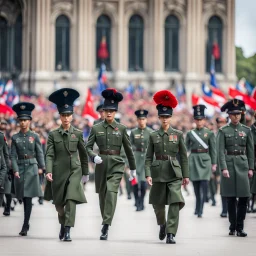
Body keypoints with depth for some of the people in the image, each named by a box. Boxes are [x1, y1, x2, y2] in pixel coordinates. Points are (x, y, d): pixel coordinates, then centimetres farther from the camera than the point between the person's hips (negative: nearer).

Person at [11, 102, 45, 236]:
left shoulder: (34, 136, 3)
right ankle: (26, 224, 21)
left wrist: (41, 167, -9)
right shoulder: (15, 138, 5)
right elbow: (13, 156, 1)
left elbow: (40, 153, 3)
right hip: (20, 168, 2)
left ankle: (25, 226, -12)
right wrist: (15, 170, -10)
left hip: (32, 168, -2)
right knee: (24, 199, 7)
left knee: (28, 197, -9)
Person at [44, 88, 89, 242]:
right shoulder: (53, 135, 1)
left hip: (75, 171, -1)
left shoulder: (78, 134, 3)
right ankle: (63, 223, 39)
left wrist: (86, 173, 14)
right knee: (59, 203, 12)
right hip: (59, 171, 1)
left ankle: (67, 231, -17)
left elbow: (83, 154, 11)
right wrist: (49, 171, -19)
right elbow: (50, 155, -5)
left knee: (71, 199, -16)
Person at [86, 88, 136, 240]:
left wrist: (133, 168, 13)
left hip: (116, 164, -2)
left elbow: (128, 149, 8)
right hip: (101, 164, 2)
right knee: (103, 194, 13)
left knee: (111, 191, -21)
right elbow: (88, 147, 3)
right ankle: (106, 221, 35)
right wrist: (94, 157, -18)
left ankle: (106, 227, -26)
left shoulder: (121, 129, 1)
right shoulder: (96, 128, 3)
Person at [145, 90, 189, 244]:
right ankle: (162, 224, 39)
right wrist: (148, 174, -7)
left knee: (175, 203, -13)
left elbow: (184, 156, 6)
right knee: (158, 204, 10)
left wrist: (186, 175, 4)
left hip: (174, 173, -1)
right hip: (158, 173, 1)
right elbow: (148, 157, 4)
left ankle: (171, 234, -12)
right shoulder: (153, 136, 6)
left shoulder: (178, 134, 4)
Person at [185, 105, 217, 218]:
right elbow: (186, 148, 11)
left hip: (205, 160, -2)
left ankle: (200, 210, -13)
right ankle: (198, 208, 21)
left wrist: (214, 163, 2)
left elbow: (213, 149, 5)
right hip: (193, 160, 2)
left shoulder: (209, 133, 3)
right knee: (196, 186, 6)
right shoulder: (190, 133, 7)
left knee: (204, 185, -12)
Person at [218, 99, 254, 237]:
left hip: (242, 165, 2)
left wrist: (251, 168, 3)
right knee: (231, 198, 2)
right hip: (229, 164, -2)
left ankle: (239, 227, 0)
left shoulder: (246, 130, 8)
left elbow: (250, 150, 9)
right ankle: (232, 226, 11)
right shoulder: (223, 131, 1)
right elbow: (221, 151, -5)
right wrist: (223, 168, -15)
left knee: (244, 197, -5)